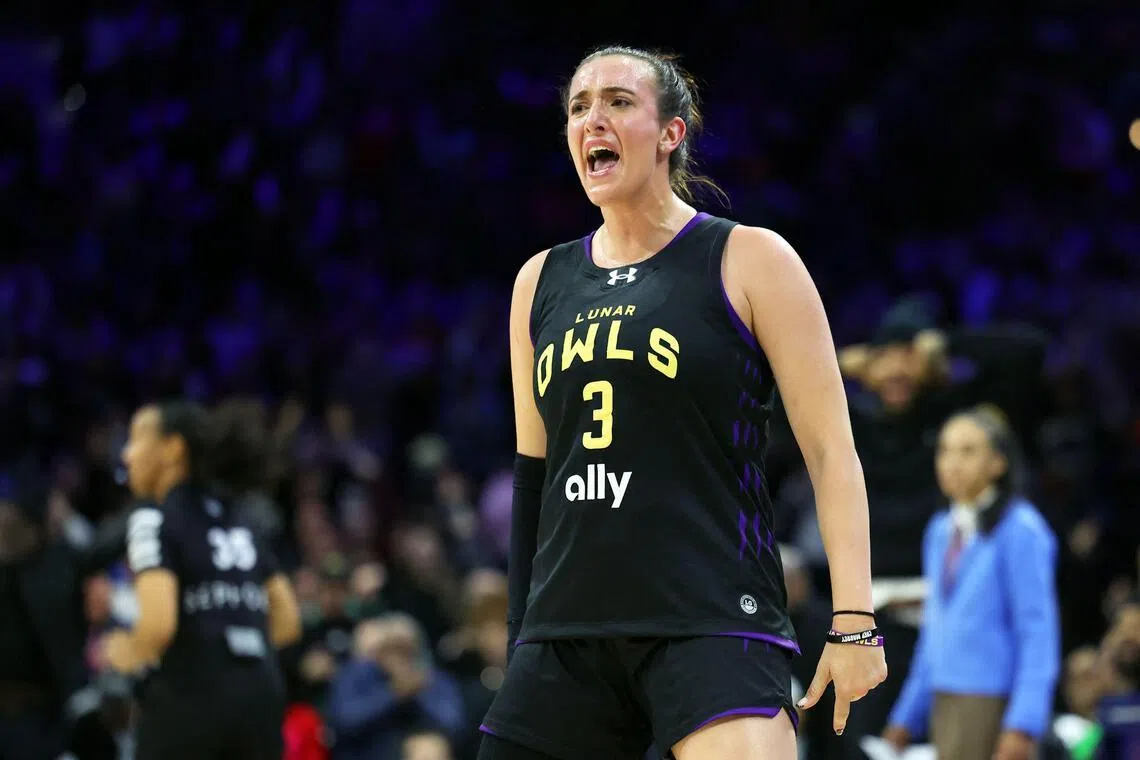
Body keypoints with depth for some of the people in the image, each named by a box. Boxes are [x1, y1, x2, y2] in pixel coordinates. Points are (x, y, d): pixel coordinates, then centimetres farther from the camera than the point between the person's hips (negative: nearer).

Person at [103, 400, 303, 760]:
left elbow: (159, 623, -19)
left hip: (188, 696, -6)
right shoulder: (237, 524, 17)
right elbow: (287, 621, 17)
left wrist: (130, 653, 1)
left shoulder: (154, 520, -5)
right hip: (261, 694, 6)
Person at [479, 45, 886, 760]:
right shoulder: (541, 281, 15)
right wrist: (523, 638, 21)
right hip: (567, 632, 6)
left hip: (712, 619, -6)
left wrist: (855, 621, -10)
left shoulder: (751, 260, 0)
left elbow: (831, 450, -3)